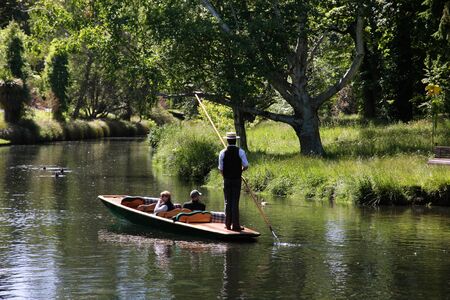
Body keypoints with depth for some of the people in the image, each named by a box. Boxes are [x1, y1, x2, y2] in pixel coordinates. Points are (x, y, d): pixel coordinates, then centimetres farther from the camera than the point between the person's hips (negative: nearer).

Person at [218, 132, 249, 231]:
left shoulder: (223, 153, -4)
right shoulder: (240, 152, -6)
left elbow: (221, 169, -2)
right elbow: (246, 166, -8)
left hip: (227, 180, 1)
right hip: (237, 179, -1)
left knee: (227, 202, 9)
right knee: (235, 202, 0)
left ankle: (228, 224, 11)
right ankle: (235, 225, -2)